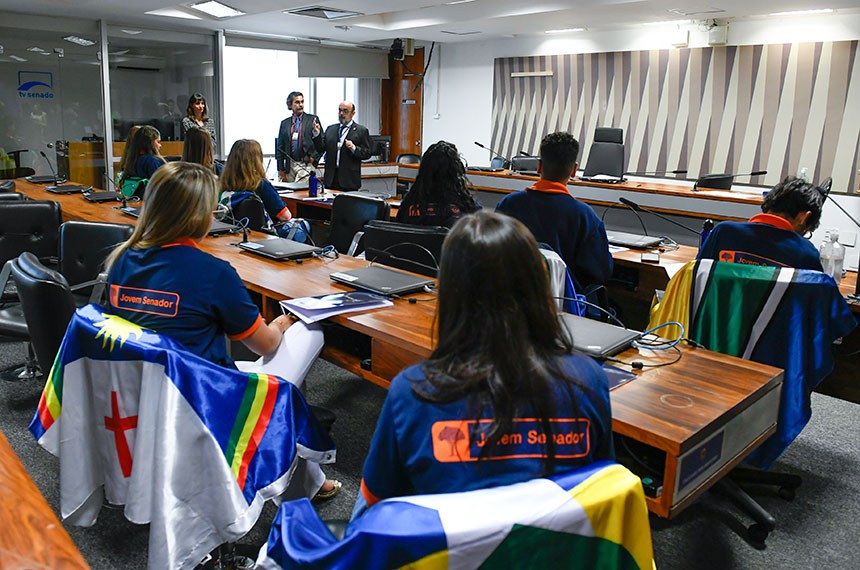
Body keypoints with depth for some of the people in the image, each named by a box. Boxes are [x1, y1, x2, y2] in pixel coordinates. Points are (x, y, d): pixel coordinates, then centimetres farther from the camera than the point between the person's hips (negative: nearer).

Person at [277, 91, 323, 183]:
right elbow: (280, 148, 12)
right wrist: (281, 170, 7)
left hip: (306, 165, -3)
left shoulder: (312, 119, 3)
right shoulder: (285, 123, 11)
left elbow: (323, 145, 3)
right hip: (290, 166, 3)